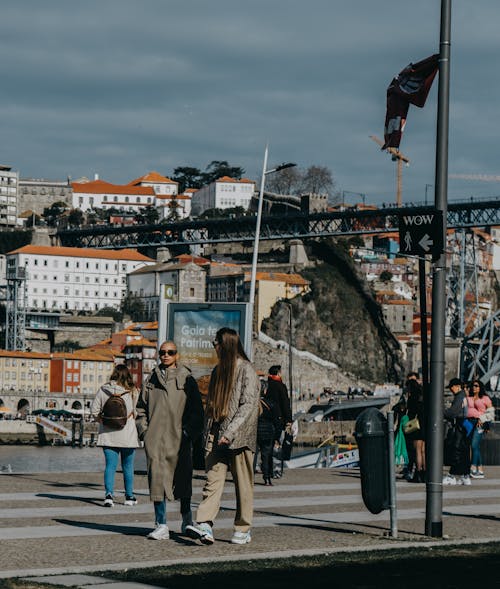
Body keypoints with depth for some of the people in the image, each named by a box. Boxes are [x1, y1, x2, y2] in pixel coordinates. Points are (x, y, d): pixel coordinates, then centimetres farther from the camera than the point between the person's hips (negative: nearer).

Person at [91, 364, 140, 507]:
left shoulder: (103, 390, -2)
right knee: (128, 466, 13)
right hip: (127, 435, -1)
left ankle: (109, 494, -15)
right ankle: (129, 496, 21)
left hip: (108, 435, 1)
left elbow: (94, 409, 0)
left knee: (110, 465, 2)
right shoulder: (133, 392, -7)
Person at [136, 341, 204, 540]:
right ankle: (161, 525, -3)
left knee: (182, 478, 8)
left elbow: (196, 409, 2)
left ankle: (186, 519, 27)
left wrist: (190, 432, -7)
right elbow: (142, 407, 17)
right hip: (155, 438, 2)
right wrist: (143, 430, 6)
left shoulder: (186, 379, 3)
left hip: (179, 438, -2)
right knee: (157, 478, -4)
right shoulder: (152, 379, 12)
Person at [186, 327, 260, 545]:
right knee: (213, 480, -7)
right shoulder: (218, 371, 17)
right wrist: (208, 433, 13)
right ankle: (204, 526, -19)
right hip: (217, 437, 6)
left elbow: (248, 405, -14)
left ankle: (243, 529, 12)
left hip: (239, 438, -6)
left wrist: (230, 433, -20)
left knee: (243, 485, 3)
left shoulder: (246, 370, -6)